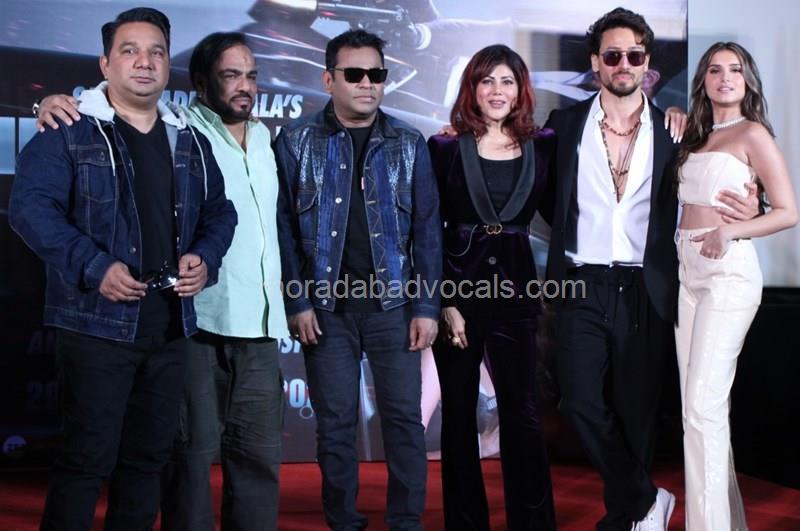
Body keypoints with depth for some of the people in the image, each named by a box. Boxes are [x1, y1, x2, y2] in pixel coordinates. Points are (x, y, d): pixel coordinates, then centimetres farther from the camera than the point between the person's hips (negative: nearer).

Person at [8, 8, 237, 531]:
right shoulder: (69, 131, -4)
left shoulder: (190, 141, 14)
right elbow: (30, 206, -13)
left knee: (149, 454, 13)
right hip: (99, 321, -6)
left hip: (171, 324, 6)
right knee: (88, 456, -4)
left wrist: (205, 258, 1)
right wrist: (94, 267, -22)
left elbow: (219, 210, 22)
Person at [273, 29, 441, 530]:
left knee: (404, 419, 2)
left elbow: (427, 230, 3)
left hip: (394, 302, 1)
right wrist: (297, 302, -7)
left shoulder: (409, 144, 4)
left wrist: (426, 306, -3)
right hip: (326, 305, -1)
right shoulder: (296, 141, 0)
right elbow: (284, 228, -1)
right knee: (335, 423, 6)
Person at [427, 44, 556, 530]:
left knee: (523, 412, -1)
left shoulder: (544, 146, 5)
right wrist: (444, 303, -8)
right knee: (459, 413, 8)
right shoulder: (445, 148, -1)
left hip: (515, 288, 1)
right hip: (457, 288, -1)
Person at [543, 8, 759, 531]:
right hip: (583, 287, 0)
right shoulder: (566, 123, 5)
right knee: (583, 402, -8)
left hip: (646, 291, 0)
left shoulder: (672, 130, 4)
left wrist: (749, 208, -13)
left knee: (637, 408, 7)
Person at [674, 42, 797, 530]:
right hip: (688, 270, 7)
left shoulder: (753, 134, -3)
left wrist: (730, 232, -19)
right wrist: (672, 138, 11)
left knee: (704, 404, -13)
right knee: (696, 401, 7)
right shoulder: (696, 139, 17)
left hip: (729, 271, -7)